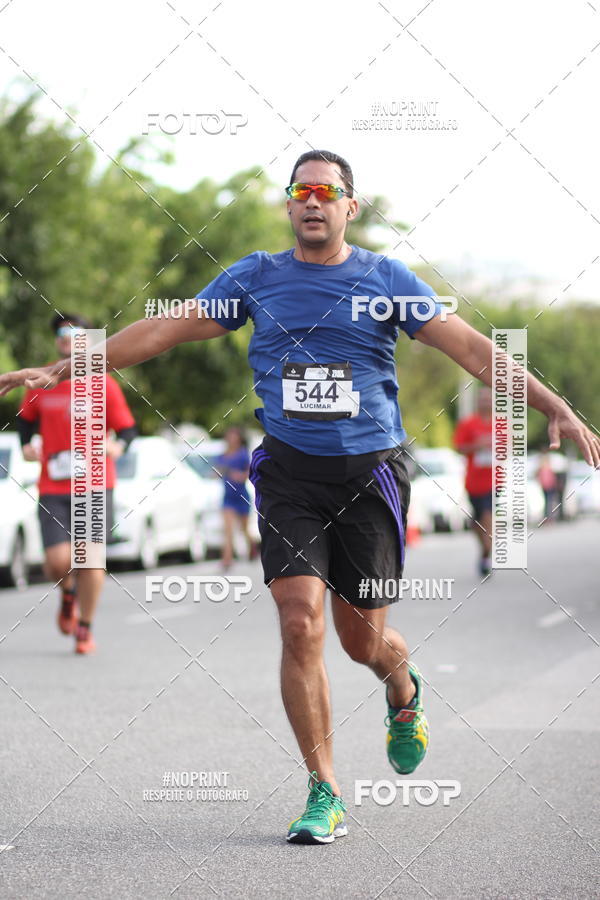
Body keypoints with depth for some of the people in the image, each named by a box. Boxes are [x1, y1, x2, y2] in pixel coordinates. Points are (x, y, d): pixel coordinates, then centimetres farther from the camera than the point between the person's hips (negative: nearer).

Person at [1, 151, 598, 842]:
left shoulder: (387, 280, 3)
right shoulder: (256, 278, 6)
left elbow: (471, 348, -1)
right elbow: (163, 331, 8)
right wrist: (57, 371, 4)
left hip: (370, 473, -1)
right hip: (290, 472, 1)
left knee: (363, 640, 4)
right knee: (300, 625, -13)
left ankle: (404, 694, 43)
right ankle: (324, 795, -2)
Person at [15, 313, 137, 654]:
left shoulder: (104, 385, 2)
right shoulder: (41, 384, 7)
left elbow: (128, 427, 5)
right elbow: (26, 418, 23)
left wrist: (119, 445, -16)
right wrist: (27, 445, 4)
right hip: (53, 488, 1)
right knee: (58, 561, -11)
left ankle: (85, 627, 10)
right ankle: (69, 592, 26)